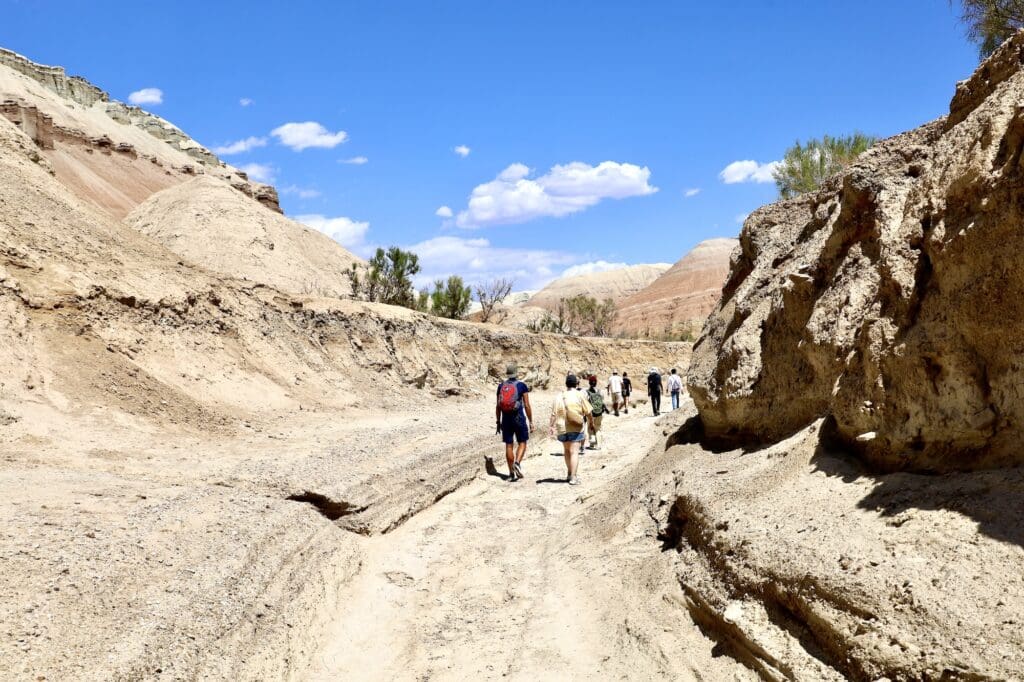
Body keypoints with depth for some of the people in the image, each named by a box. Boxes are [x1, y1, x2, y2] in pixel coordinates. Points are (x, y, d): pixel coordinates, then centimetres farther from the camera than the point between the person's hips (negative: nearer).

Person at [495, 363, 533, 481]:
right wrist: (531, 422, 0)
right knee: (522, 443, 11)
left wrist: (498, 422, 12)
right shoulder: (522, 386, -5)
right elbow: (527, 405, -7)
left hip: (506, 419, 3)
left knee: (509, 445, 7)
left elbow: (498, 406, 4)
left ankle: (511, 473, 9)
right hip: (519, 418, -3)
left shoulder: (501, 386, 3)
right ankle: (517, 463, -14)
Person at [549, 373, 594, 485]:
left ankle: (569, 474, 32)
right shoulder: (580, 395, -4)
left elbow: (554, 413, -1)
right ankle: (573, 477, -11)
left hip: (562, 427, 3)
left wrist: (552, 426, 3)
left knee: (566, 450, 20)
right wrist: (591, 422, 12)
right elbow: (588, 412, -2)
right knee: (574, 452, -4)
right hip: (575, 427, -3)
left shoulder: (559, 396, 2)